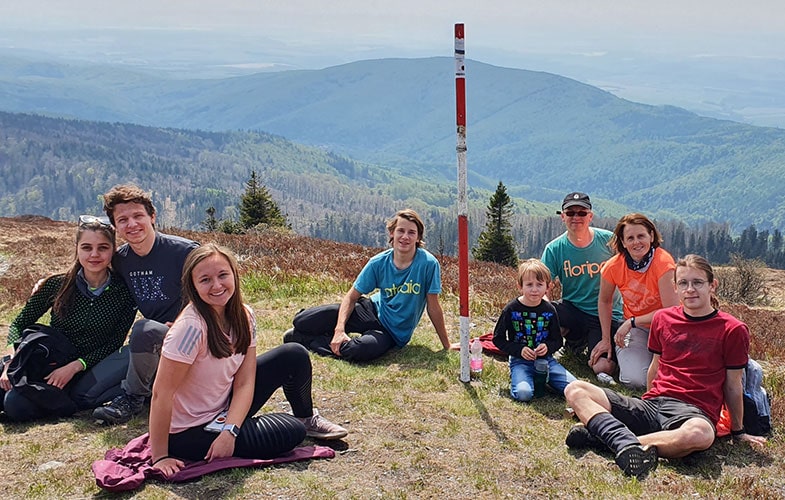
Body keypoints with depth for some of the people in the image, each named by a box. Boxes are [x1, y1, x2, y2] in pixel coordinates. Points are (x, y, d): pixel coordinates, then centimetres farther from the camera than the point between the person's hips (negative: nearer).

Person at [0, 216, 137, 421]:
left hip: (90, 371, 0)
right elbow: (19, 324, 3)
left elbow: (114, 344, -6)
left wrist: (75, 366, -19)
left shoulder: (124, 293, -5)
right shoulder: (56, 285, -3)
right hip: (49, 369, 0)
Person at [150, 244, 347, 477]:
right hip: (191, 432, -7)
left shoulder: (244, 316, -8)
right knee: (292, 432, -17)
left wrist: (229, 430, -22)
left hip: (225, 410, 7)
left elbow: (244, 383, -8)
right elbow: (161, 394, -27)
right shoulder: (191, 327, -29)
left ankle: (307, 418, 24)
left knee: (294, 355, 0)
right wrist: (160, 457, -24)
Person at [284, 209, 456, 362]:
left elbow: (433, 307, -11)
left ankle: (306, 339, -11)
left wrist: (447, 345, -7)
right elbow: (352, 297, -7)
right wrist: (340, 329, -22)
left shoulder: (428, 263, -18)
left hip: (393, 332, -2)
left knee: (361, 349, -37)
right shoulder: (379, 263, -10)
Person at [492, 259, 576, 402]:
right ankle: (516, 378, 4)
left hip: (546, 358, 3)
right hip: (520, 361, -3)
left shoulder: (549, 310, 3)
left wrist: (548, 347, -13)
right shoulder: (511, 309, -5)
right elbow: (498, 339, 0)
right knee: (523, 393, -31)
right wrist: (519, 350, -14)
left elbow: (558, 340, 11)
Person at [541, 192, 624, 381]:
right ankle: (575, 339, 4)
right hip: (572, 310, 2)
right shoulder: (554, 249, -5)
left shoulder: (608, 240, -6)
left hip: (607, 315, -2)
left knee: (603, 368, -23)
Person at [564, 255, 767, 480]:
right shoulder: (663, 318, 14)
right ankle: (628, 444, -42)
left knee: (700, 434, -43)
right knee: (575, 390, -15)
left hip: (693, 411, -4)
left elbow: (732, 385, 9)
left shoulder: (733, 330, 3)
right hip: (651, 404, 4)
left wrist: (738, 431, 17)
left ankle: (601, 433, -35)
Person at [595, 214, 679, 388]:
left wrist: (632, 322, -22)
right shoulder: (613, 267, -14)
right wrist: (606, 339, 7)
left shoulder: (663, 262, -24)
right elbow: (604, 302, 6)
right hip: (635, 328, 2)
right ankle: (622, 355, 14)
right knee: (635, 380, -19)